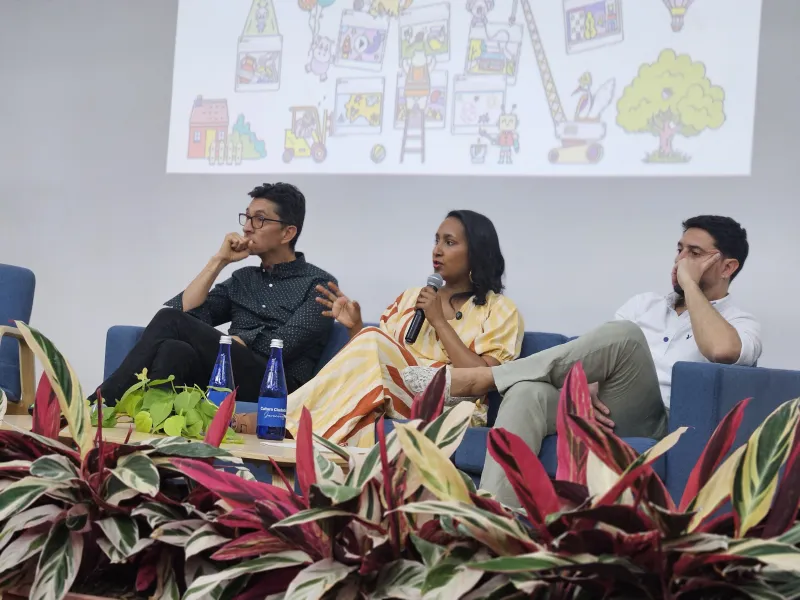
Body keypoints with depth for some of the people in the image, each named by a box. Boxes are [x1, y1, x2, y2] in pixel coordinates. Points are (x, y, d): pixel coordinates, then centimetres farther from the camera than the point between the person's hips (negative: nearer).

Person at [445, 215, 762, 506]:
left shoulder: (742, 325, 10)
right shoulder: (644, 304, 26)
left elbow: (721, 349, -17)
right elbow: (589, 354, 15)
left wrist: (689, 283, -4)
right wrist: (583, 387, -9)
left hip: (646, 425, -4)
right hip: (596, 410, 4)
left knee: (624, 334, -31)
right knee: (527, 393, -30)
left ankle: (483, 378, -24)